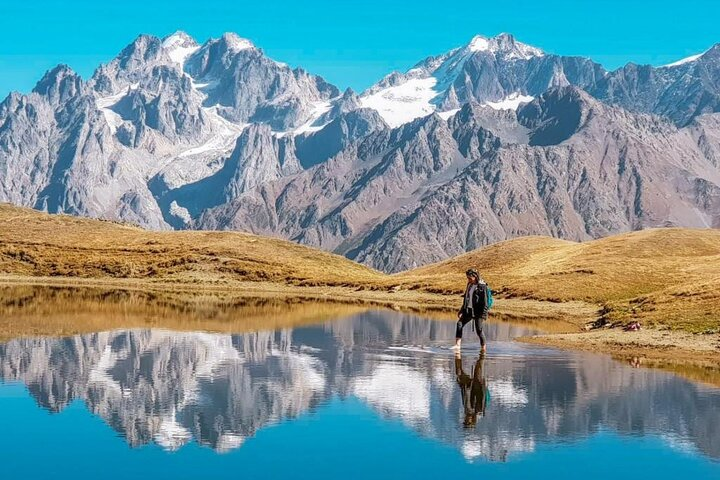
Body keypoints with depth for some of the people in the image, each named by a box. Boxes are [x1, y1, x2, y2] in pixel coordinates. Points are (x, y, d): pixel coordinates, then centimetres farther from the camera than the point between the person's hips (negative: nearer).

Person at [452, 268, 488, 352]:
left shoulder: (482, 286, -10)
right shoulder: (470, 285, 13)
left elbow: (485, 302, -12)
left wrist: (484, 315, -17)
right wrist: (461, 311, 19)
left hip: (478, 312, -7)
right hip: (468, 310, 7)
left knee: (479, 330, -3)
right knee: (459, 323, -9)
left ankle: (483, 348, 12)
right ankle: (457, 344, -11)